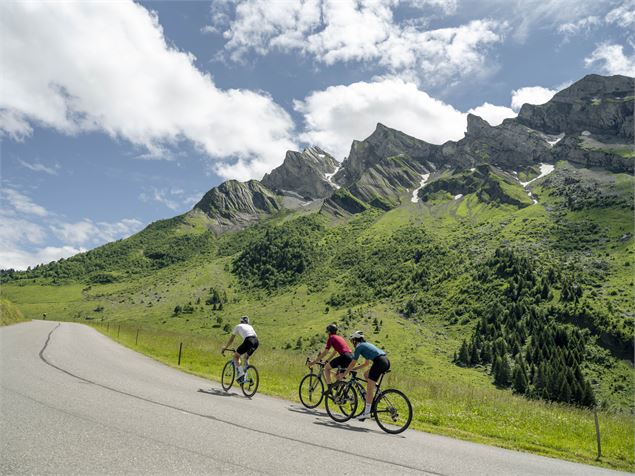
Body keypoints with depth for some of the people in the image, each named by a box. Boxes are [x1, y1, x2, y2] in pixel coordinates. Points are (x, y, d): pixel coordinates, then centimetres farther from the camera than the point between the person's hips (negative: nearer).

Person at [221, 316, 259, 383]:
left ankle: (240, 374, -1)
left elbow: (230, 340, 32)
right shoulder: (250, 327, 37)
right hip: (256, 342, 5)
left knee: (236, 356, 14)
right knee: (246, 357, 29)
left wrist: (224, 348, 45)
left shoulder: (238, 326, 27)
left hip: (248, 341, -5)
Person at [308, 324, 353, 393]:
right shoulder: (339, 337, 26)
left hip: (344, 356, -8)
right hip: (351, 357, 8)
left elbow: (325, 352, 0)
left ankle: (329, 388, -1)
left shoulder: (331, 338, 3)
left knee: (326, 367, 6)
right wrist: (328, 360, 39)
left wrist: (314, 361, 5)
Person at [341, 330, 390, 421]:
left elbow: (353, 363, 5)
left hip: (379, 362, -9)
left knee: (369, 388, -4)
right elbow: (367, 363, 33)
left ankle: (367, 412, -5)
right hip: (387, 362, 9)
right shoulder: (367, 344, 29)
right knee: (366, 375, 26)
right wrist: (353, 369, 34)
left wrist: (344, 374, 14)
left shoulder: (359, 346, 5)